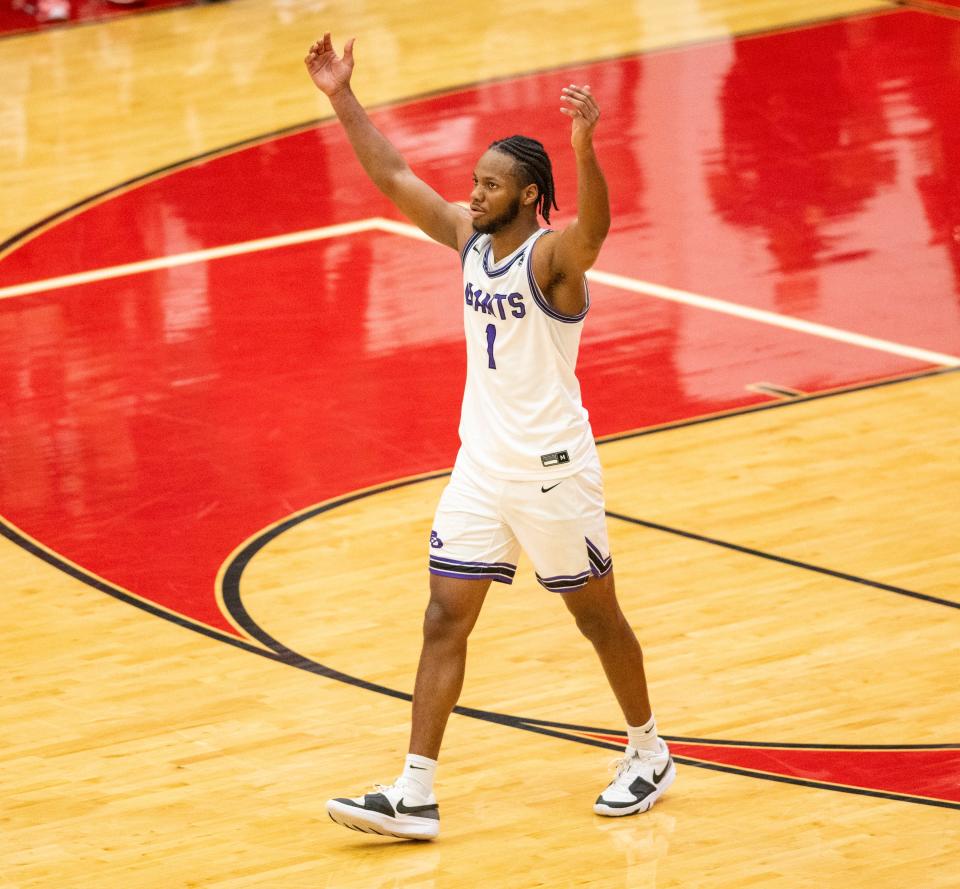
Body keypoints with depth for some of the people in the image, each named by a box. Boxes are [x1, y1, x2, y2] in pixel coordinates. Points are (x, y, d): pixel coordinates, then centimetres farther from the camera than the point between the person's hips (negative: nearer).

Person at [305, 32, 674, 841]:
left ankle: (650, 757, 29)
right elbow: (392, 176, 8)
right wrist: (342, 98, 1)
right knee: (445, 622, 0)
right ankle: (415, 796, -1)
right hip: (481, 464, 7)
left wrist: (584, 145, -58)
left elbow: (594, 227, -41)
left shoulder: (554, 253, -18)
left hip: (552, 469, -7)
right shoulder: (470, 237, 3)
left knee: (596, 615, 9)